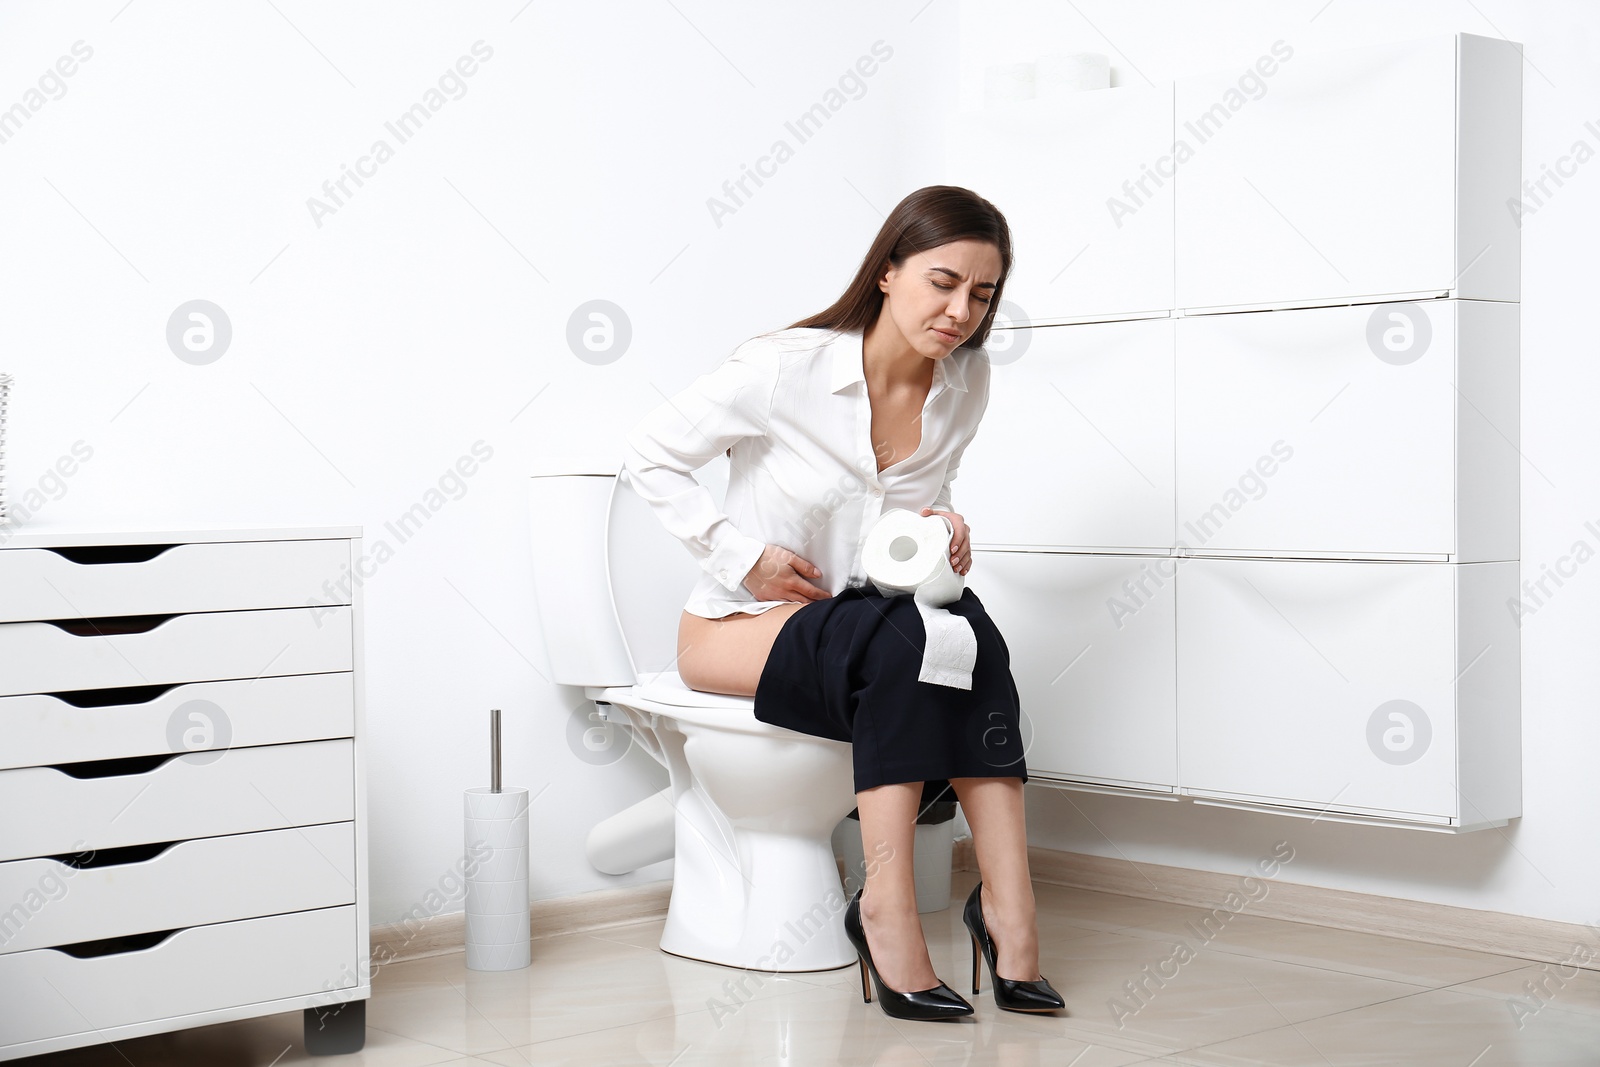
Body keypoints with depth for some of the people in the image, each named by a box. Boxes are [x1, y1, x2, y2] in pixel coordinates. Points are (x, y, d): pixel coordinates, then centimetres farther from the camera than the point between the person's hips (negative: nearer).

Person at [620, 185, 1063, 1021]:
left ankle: (1007, 907, -33)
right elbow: (649, 457, -8)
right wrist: (745, 558, -14)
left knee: (965, 626, -30)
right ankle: (887, 905, -33)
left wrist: (941, 526, -7)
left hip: (856, 623, 5)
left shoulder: (966, 382, 0)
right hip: (735, 629, -5)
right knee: (900, 638, -35)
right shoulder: (783, 370, -17)